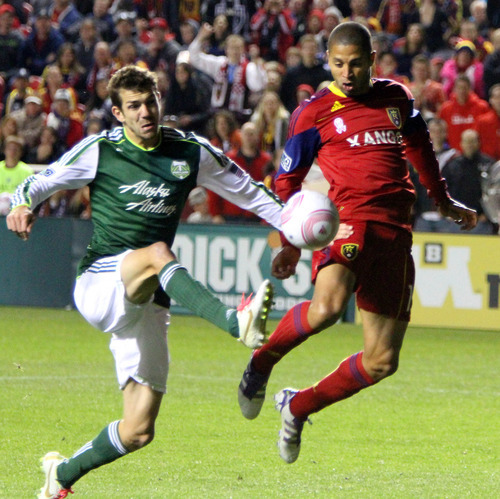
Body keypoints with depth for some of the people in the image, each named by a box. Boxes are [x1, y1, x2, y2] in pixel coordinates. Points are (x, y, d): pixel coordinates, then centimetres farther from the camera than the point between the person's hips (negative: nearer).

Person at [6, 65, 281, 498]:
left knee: (139, 431, -2)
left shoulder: (191, 153, 8)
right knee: (158, 253, -38)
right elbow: (42, 181, 9)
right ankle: (235, 322, -58)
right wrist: (22, 205, -13)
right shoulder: (100, 150, 1)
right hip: (98, 284, -4)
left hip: (146, 301, 4)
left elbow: (249, 192, 17)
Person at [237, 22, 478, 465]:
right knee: (328, 305, -37)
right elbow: (288, 180, 11)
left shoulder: (396, 98, 16)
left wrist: (443, 201, 45)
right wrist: (292, 244, 5)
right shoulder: (314, 113, 4)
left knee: (382, 361, 3)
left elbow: (419, 147, 35)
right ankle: (261, 363, -9)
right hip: (346, 219, -5)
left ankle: (298, 407, 25)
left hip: (395, 232, 5)